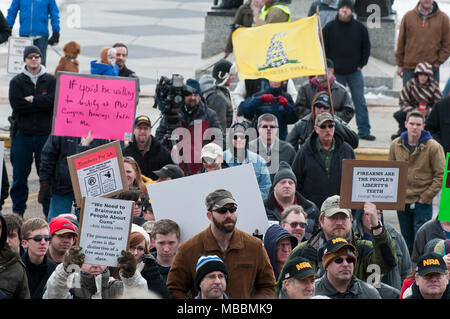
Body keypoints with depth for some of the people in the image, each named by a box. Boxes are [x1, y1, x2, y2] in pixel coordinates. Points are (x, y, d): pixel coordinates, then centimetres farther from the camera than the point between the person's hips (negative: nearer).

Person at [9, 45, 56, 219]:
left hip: (46, 133, 0)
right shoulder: (17, 81, 5)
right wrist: (42, 104, -11)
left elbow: (54, 101, -9)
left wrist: (32, 100, -11)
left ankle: (50, 212, 9)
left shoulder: (51, 80, 6)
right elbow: (17, 105, -10)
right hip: (22, 134, 0)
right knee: (19, 175, 5)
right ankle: (18, 211, 15)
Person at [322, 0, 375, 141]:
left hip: (355, 72, 1)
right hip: (336, 72, -1)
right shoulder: (330, 27, 1)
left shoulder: (360, 28, 3)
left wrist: (361, 64, 4)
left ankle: (364, 130, 4)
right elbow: (323, 48, 6)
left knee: (360, 102, -1)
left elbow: (366, 47, 12)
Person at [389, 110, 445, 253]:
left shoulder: (433, 147, -9)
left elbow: (441, 175, -7)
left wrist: (426, 197, -11)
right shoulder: (396, 145, 4)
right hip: (402, 202, 4)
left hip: (423, 203, -4)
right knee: (407, 243, 12)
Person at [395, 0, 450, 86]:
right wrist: (399, 64, 9)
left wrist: (438, 62, -3)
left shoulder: (443, 18, 3)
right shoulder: (408, 17, 5)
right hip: (409, 68, 1)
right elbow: (401, 42, 10)